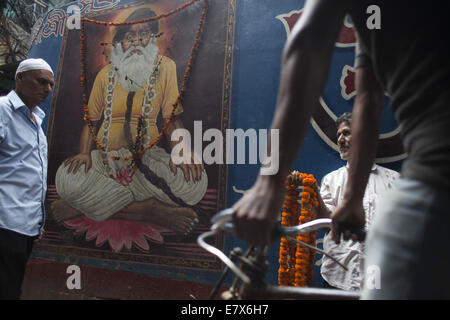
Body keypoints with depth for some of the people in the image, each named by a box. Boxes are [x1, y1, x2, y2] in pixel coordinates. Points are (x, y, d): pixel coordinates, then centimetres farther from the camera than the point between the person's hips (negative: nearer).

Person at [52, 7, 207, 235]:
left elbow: (173, 119, 1)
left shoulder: (165, 68, 4)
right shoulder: (106, 74, 9)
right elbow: (91, 120, 9)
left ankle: (93, 204, -22)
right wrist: (84, 152, -12)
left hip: (148, 157, 0)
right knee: (67, 178, -31)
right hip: (107, 157, 1)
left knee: (195, 180, -32)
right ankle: (151, 210, -21)